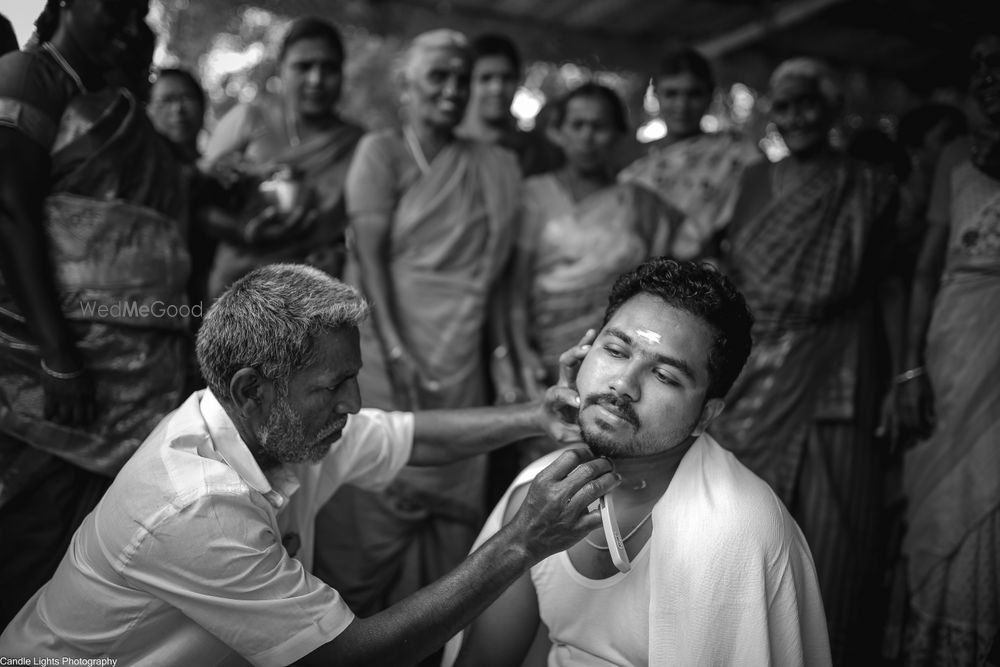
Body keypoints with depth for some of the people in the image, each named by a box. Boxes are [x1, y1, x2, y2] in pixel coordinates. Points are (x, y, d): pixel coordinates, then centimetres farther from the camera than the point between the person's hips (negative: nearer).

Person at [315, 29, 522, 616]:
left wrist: (503, 348, -2)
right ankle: (355, 613, 19)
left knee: (452, 498, 7)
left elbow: (499, 261, 9)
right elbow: (369, 253, -7)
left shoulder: (497, 166, 11)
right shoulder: (382, 150, 2)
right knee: (379, 493, 1)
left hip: (463, 352, 3)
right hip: (390, 341, -3)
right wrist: (395, 349, -17)